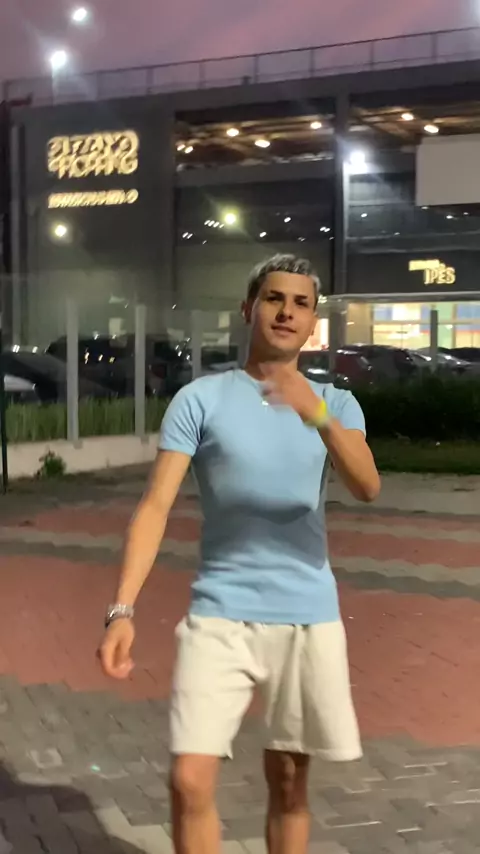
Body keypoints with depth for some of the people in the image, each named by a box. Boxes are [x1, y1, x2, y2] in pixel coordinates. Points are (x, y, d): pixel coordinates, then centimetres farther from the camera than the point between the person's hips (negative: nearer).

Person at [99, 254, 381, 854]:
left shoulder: (336, 404, 5)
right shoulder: (200, 399, 0)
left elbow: (367, 488, -14)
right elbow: (156, 505, -7)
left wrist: (319, 417, -33)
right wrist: (123, 610, -20)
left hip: (308, 617, 2)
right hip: (219, 615, -1)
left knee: (288, 783, 9)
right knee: (190, 782, -9)